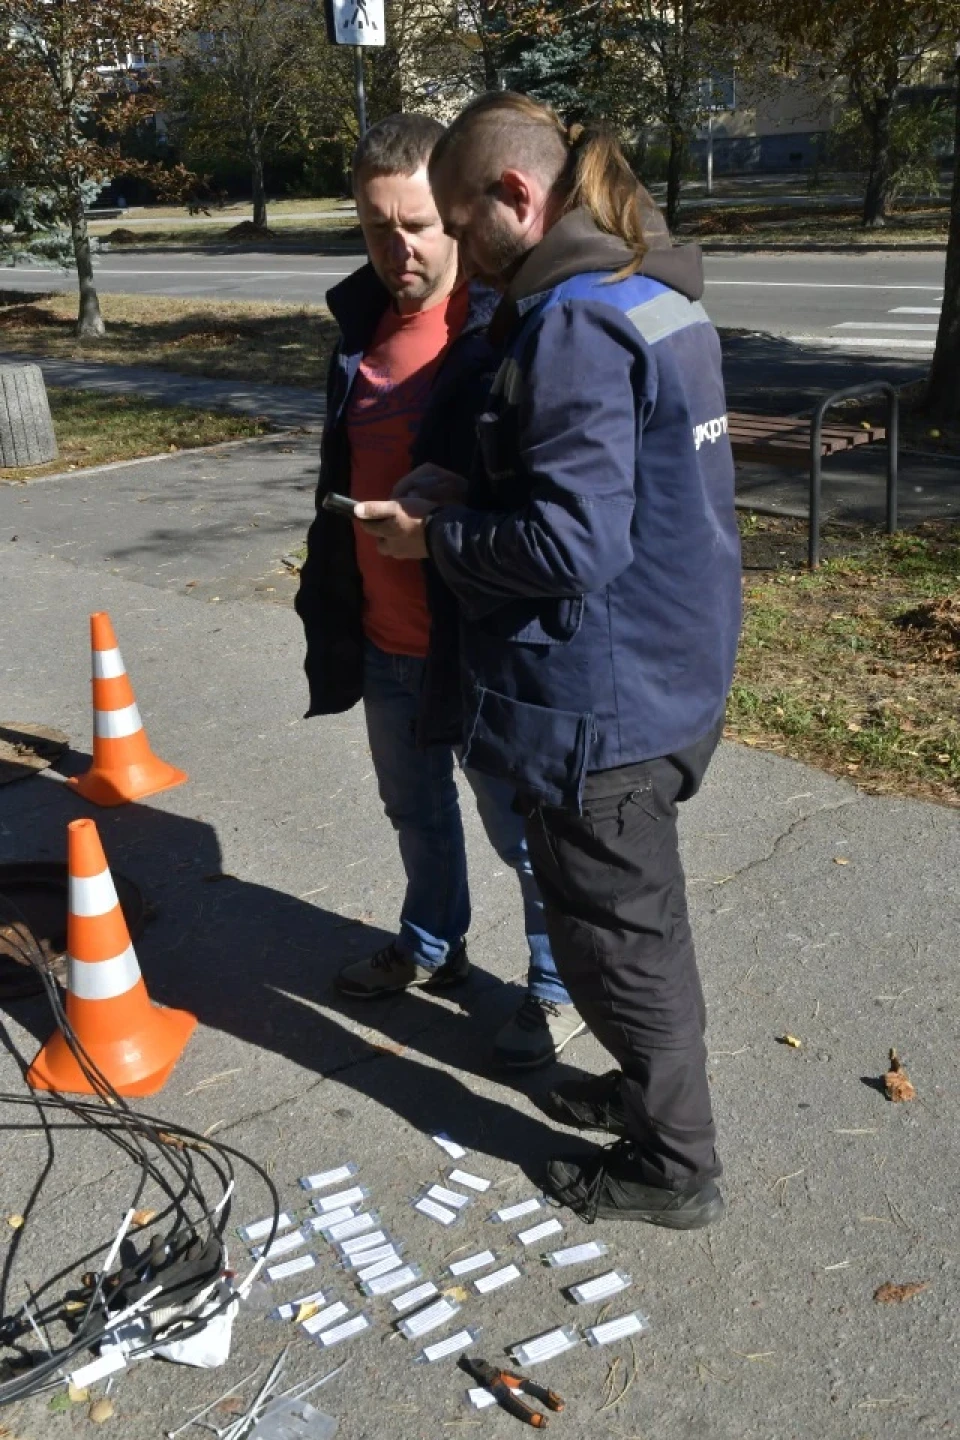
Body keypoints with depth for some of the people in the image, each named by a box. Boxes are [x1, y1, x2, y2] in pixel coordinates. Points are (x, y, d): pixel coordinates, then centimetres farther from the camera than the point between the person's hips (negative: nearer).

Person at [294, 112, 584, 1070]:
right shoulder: (362, 320, 6)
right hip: (384, 640, 7)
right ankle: (432, 944, 46)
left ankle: (558, 984, 30)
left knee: (522, 825, 9)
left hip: (483, 642, -7)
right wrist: (328, 599, 16)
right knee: (413, 807, 23)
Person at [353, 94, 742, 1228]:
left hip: (602, 697, -10)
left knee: (612, 928, 8)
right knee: (639, 911, 24)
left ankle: (673, 1166, 26)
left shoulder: (574, 324, -22)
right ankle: (658, 1086, 44)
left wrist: (434, 536, -12)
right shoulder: (655, 292, 10)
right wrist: (468, 495, 7)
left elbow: (570, 545, -27)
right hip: (669, 670, 10)